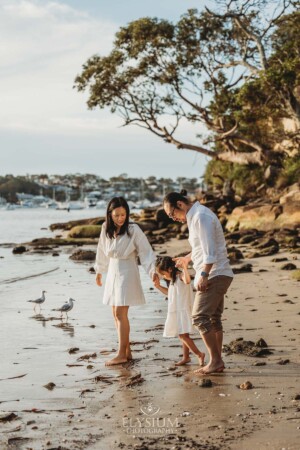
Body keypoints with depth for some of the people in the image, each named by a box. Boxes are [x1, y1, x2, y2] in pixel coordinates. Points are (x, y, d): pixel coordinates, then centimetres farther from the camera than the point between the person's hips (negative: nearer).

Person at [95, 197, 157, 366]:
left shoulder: (133, 230, -12)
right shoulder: (106, 229, 4)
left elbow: (146, 251, -11)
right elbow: (102, 252, 16)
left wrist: (152, 270, -22)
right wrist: (99, 271, 24)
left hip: (127, 273, -6)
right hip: (112, 272, 6)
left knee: (120, 313, -11)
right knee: (117, 314, 7)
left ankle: (122, 354, -6)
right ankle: (127, 351, 14)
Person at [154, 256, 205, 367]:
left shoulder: (180, 275, -13)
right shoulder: (172, 280, 17)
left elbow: (187, 281, -37)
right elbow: (169, 293, 31)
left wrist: (184, 268, -47)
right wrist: (159, 286, 23)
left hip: (183, 311, -10)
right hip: (175, 311, 10)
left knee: (183, 335, -15)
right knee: (182, 335, 14)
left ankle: (199, 354, -11)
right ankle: (186, 357, 21)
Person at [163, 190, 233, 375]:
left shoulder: (201, 216, -14)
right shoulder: (195, 217, 17)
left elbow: (210, 250, -21)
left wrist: (204, 274, -24)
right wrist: (188, 258, 42)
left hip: (214, 274, -10)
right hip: (216, 275, 10)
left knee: (200, 316, -12)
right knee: (213, 318, 10)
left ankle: (215, 361, -9)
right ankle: (217, 361, 13)